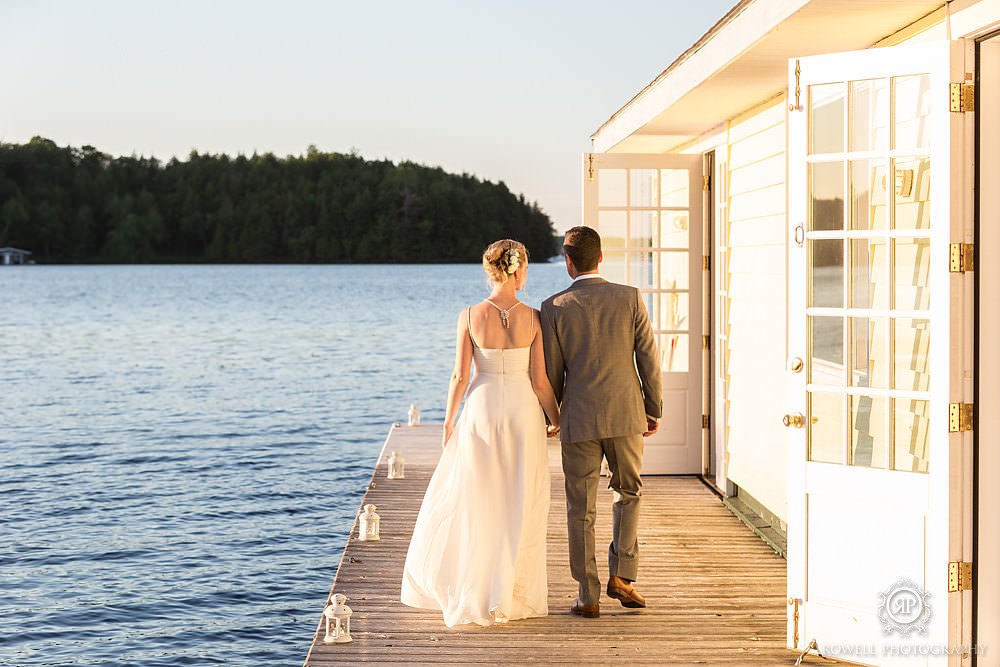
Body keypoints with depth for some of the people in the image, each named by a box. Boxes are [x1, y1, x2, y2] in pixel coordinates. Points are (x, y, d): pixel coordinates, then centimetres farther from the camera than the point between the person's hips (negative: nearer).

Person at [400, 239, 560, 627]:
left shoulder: (470, 316, -8)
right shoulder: (532, 318, -7)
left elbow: (460, 376, -7)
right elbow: (539, 379, -5)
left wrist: (449, 421, 6)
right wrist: (555, 417, 9)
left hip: (481, 409, 0)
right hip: (523, 410, 0)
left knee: (474, 503, 11)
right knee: (519, 507, 9)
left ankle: (470, 592, 15)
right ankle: (511, 596, 12)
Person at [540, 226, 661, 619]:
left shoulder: (554, 308, -4)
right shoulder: (629, 298, -2)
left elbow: (552, 372, -1)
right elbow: (648, 358, 0)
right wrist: (654, 410, 10)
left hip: (579, 419, -1)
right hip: (625, 413, 1)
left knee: (581, 509, 6)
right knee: (629, 492, 20)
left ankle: (589, 597, 7)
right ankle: (621, 575, 11)